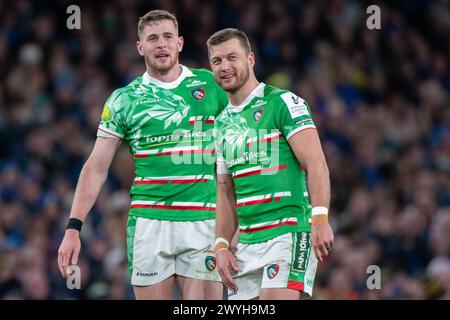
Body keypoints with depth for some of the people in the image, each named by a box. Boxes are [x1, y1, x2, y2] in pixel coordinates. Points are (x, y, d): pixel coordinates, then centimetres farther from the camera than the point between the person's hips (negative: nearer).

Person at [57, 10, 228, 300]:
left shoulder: (212, 85, 7)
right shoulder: (124, 100, 6)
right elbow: (97, 167, 5)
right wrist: (74, 227, -4)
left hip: (203, 222, 0)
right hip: (148, 223, 0)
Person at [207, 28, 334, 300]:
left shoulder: (284, 103, -4)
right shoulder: (223, 122, 18)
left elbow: (317, 165, -13)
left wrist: (320, 219, -25)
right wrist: (222, 246, 11)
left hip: (290, 233, -7)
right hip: (247, 243, 7)